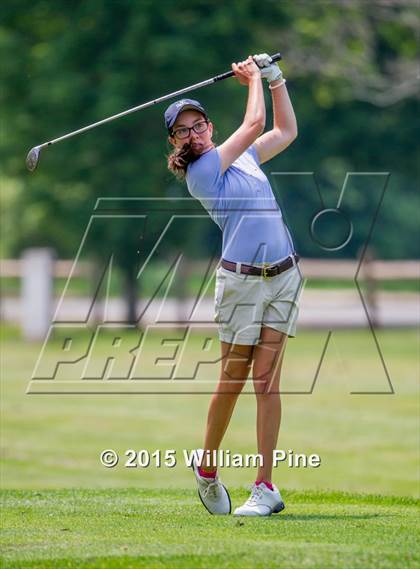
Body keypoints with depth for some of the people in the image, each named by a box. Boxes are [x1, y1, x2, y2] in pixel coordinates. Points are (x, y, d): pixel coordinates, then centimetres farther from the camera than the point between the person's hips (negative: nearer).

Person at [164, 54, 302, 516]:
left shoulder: (243, 157, 14)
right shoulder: (200, 171, -7)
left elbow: (286, 131, 29)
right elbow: (255, 124, -9)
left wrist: (275, 80, 21)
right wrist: (254, 78, 6)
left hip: (284, 276, 5)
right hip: (241, 280, -5)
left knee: (266, 379, -2)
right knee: (232, 380, 0)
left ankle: (265, 486, -5)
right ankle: (207, 468, 22)